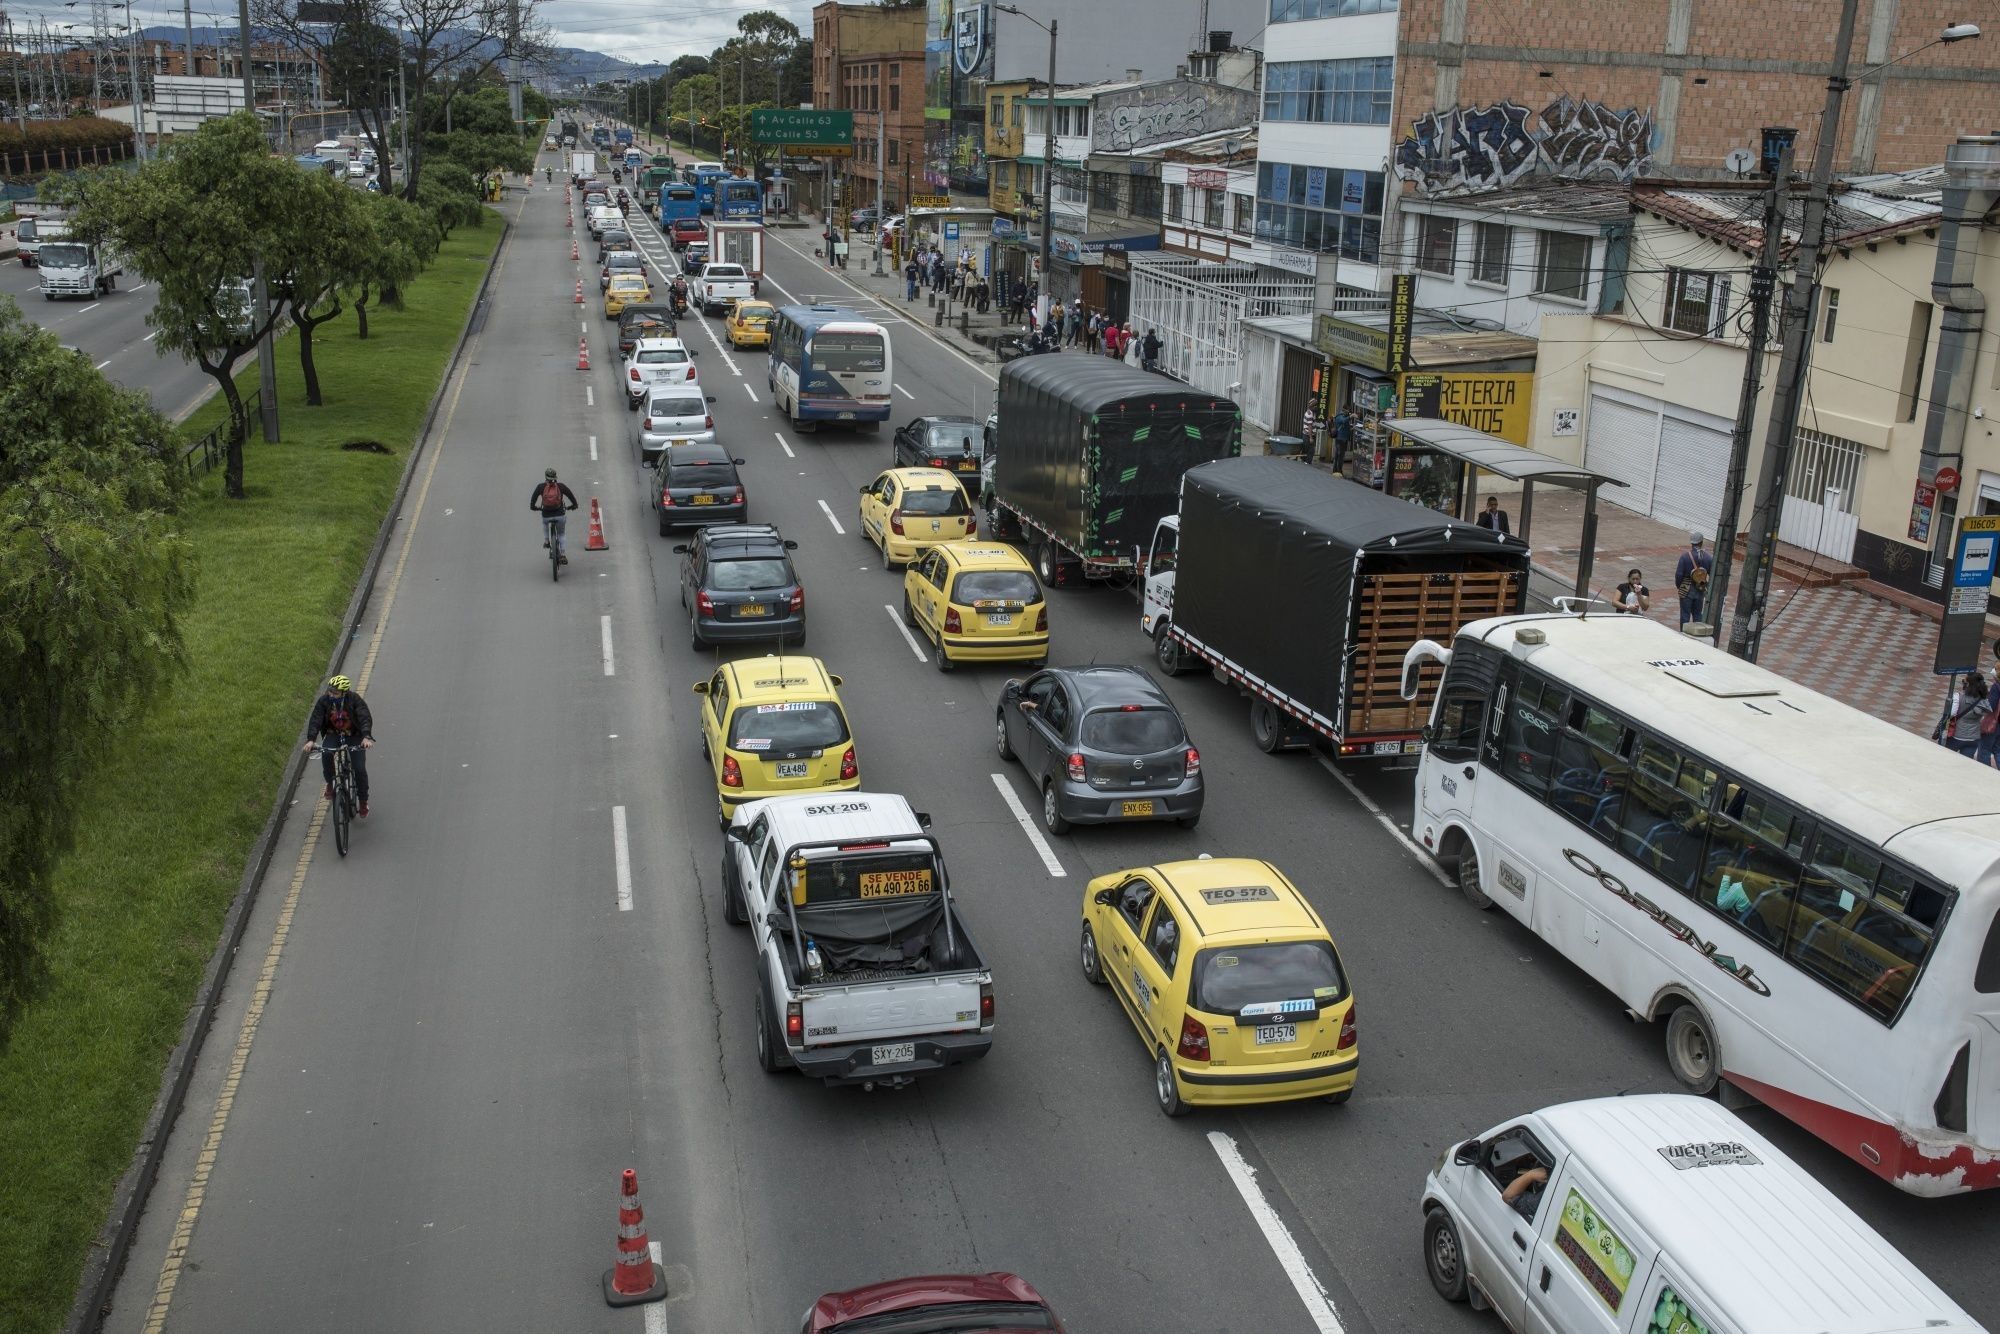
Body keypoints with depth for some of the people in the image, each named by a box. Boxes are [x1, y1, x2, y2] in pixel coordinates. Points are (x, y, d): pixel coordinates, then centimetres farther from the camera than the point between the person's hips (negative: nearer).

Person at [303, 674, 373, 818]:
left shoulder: (354, 700, -21)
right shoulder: (324, 701, -15)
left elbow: (365, 717, -30)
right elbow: (315, 720, -22)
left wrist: (367, 737, -47)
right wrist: (311, 739, -38)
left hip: (354, 736, -2)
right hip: (333, 734, 2)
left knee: (359, 769, -12)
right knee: (326, 754, -31)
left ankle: (363, 801, 9)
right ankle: (329, 784, -7)